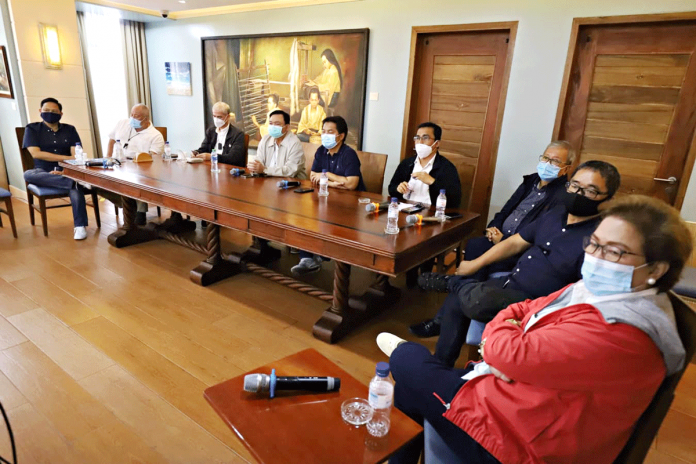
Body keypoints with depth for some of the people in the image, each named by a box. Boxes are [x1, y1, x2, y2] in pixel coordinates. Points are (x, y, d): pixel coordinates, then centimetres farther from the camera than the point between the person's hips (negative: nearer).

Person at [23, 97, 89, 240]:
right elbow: (35, 153, -8)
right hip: (44, 172, 0)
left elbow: (76, 155, -1)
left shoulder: (69, 129, 11)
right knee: (28, 175, -35)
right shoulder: (32, 129, 7)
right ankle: (76, 181, -42)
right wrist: (66, 158, -13)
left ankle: (80, 225, -37)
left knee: (75, 187, -35)